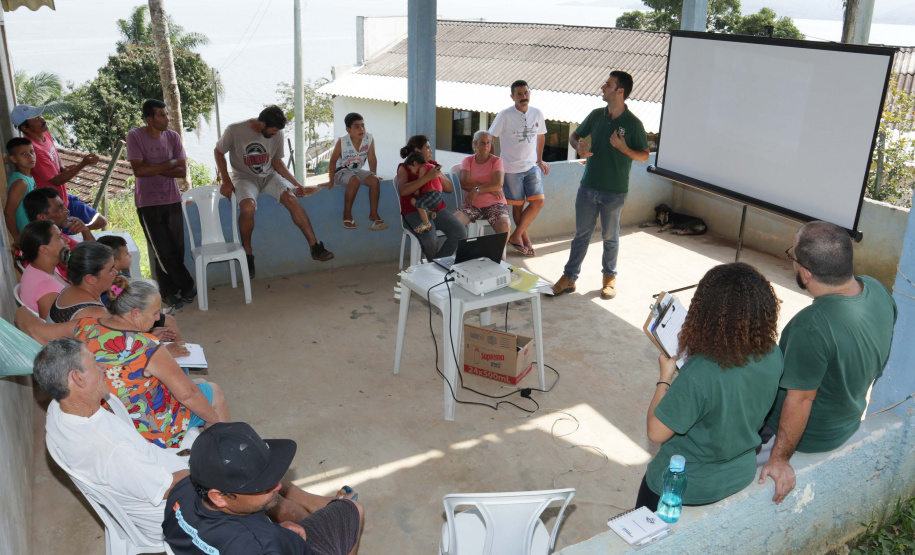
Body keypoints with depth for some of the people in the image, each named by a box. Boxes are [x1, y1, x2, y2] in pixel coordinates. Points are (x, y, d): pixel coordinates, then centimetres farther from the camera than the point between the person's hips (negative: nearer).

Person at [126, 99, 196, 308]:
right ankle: (187, 287, 9)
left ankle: (169, 291, 17)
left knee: (177, 248, 3)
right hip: (148, 202, -3)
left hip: (172, 199, 3)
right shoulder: (135, 136, -6)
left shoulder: (173, 137, 4)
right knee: (163, 250, -4)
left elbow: (182, 171, -3)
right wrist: (169, 164, -12)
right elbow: (138, 170, -16)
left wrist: (154, 169, -13)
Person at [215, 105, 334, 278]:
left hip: (269, 176, 3)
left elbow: (277, 162, 8)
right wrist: (226, 181, -8)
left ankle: (315, 247, -19)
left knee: (291, 199, -24)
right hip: (244, 177, -3)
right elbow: (218, 152, -1)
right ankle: (248, 254, -13)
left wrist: (297, 184, 0)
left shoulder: (277, 134, -5)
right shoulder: (235, 131, -16)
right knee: (248, 207, -34)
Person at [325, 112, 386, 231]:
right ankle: (347, 215, -22)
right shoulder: (342, 141, -20)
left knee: (375, 180, -19)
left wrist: (372, 175, 3)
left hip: (358, 170, 5)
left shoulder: (369, 138, -12)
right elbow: (333, 161, -12)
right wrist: (331, 181, -10)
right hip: (342, 171, -5)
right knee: (354, 181, -34)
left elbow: (372, 159, -1)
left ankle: (373, 214, -9)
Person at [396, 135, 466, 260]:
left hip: (437, 209, 5)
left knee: (460, 232, -20)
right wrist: (428, 177, -24)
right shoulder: (405, 168, 1)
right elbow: (403, 191, -20)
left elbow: (449, 189, 14)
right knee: (430, 240, -32)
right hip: (414, 211, -5)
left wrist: (439, 175, -6)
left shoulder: (433, 164, 16)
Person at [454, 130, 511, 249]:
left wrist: (477, 190, -15)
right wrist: (490, 188, -9)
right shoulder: (467, 161, 13)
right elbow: (464, 183, -4)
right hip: (472, 205, 2)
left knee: (505, 225, -32)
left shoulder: (496, 161, 8)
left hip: (494, 204, -1)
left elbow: (498, 183, -9)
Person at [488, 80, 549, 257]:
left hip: (532, 166, 4)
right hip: (511, 168, -4)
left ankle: (516, 236, 6)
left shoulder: (537, 114, 2)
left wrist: (539, 160, 19)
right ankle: (525, 239, 20)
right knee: (518, 205, 4)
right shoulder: (505, 115, -10)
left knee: (538, 202, -6)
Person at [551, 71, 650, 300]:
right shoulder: (596, 115, 2)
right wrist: (579, 146, -8)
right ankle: (569, 278, 16)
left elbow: (644, 156, -3)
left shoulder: (633, 123, -10)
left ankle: (609, 277, 29)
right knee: (581, 234, 9)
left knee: (610, 237, 12)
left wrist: (624, 149, -22)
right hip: (588, 187, 3)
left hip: (614, 192, -3)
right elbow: (574, 135, 15)